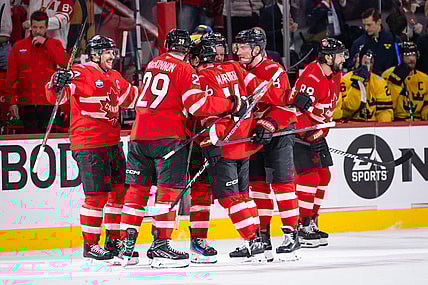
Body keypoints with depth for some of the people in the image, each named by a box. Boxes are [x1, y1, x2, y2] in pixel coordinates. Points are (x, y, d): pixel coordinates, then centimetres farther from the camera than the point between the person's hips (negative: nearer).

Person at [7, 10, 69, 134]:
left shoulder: (55, 44, 10)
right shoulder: (19, 47, 12)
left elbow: (65, 62, -11)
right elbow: (11, 76, 11)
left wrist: (45, 43, -11)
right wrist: (13, 101, 3)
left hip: (49, 104, -2)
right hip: (27, 104, 2)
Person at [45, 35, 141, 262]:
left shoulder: (114, 77, 18)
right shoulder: (80, 73, -8)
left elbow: (129, 98, 33)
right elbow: (56, 97, -18)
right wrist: (57, 83, -38)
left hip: (112, 143, 9)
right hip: (88, 144, -9)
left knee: (120, 190, 11)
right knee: (97, 195, -11)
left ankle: (114, 241, 23)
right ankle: (90, 245, -3)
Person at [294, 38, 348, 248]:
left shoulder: (334, 75, 7)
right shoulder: (311, 78, -24)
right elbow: (302, 110, -27)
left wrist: (322, 129, 13)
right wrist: (309, 136, -26)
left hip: (316, 133, 10)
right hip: (300, 131, -10)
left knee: (323, 176, 12)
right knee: (309, 177, -12)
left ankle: (311, 223, 21)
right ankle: (303, 226, -8)